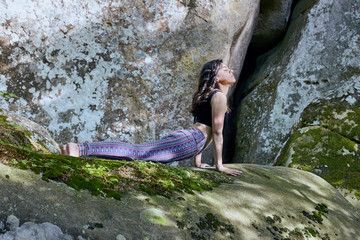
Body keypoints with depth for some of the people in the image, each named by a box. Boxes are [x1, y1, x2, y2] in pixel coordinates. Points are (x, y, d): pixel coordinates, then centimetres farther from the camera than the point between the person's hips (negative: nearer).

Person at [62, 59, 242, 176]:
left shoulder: (211, 95, 28)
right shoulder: (219, 96, -3)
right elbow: (217, 132, -5)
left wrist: (197, 159, 30)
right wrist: (219, 165, -1)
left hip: (182, 137, 9)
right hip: (188, 141, -9)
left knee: (138, 151, -1)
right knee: (139, 152, -21)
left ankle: (80, 148, -8)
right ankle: (81, 150, -31)